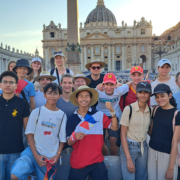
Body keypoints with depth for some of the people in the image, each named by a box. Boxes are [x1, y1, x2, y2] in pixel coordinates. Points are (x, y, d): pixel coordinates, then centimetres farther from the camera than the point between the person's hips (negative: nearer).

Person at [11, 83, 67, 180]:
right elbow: (29, 134, -1)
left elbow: (62, 139, 6)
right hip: (34, 151, -2)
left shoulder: (62, 115, 3)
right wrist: (36, 155, -9)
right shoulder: (36, 112, 0)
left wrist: (57, 155, -6)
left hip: (51, 157, 2)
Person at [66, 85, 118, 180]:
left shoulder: (99, 115, -1)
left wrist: (112, 112, -17)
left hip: (97, 162, 0)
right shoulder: (71, 119, 0)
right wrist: (74, 137, -20)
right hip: (77, 163, 1)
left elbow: (114, 127, -4)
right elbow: (69, 142, 2)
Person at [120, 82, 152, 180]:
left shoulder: (150, 110, 1)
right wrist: (129, 159, -16)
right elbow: (123, 135, -12)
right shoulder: (129, 109, -13)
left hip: (143, 148, 5)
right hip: (128, 147, -4)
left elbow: (149, 130, 13)